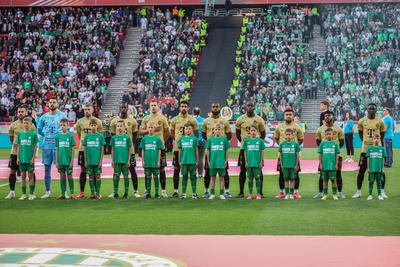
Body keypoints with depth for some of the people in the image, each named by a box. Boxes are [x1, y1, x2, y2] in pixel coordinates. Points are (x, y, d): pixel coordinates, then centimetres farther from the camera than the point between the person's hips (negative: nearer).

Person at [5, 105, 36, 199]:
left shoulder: (31, 125, -3)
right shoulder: (13, 125, 4)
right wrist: (16, 145, 11)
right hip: (15, 152, 2)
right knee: (12, 171, 3)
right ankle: (12, 192, 12)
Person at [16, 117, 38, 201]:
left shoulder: (33, 134, -4)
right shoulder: (20, 133, 5)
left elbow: (35, 147, -3)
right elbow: (18, 146, 9)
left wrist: (33, 158, -8)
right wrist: (18, 158, 4)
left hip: (30, 159, -3)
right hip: (22, 159, 3)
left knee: (30, 175, 1)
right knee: (23, 175, 7)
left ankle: (31, 194, 8)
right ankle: (23, 194, 13)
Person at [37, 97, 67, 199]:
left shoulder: (62, 116, 1)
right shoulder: (44, 117, 8)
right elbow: (39, 129, 18)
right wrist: (47, 136, 10)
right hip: (46, 145, 3)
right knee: (47, 168, 5)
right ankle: (47, 191, 11)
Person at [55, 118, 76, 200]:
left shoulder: (70, 136, -3)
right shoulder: (58, 136, 6)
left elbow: (72, 149, -3)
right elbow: (57, 149, 8)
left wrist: (72, 161, -7)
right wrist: (57, 161, 4)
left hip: (68, 160, -3)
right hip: (61, 161, 3)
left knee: (69, 176, 1)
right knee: (62, 176, 8)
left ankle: (72, 193, 6)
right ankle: (63, 194, 13)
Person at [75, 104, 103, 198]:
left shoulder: (97, 121, 1)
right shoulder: (80, 121, 6)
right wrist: (83, 141, 13)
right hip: (83, 149, 2)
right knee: (83, 170, 4)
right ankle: (82, 192, 8)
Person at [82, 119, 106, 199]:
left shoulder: (100, 136, -2)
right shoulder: (87, 136, 4)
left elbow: (102, 149, -1)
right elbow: (85, 149, 7)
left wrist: (101, 161, -6)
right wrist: (85, 161, 3)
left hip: (97, 160, -2)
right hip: (89, 161, 2)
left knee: (97, 176, 2)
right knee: (91, 176, 6)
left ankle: (98, 193, 9)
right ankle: (92, 193, 13)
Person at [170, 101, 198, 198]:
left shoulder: (192, 120, 2)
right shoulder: (174, 119, 4)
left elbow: (196, 133, 11)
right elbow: (172, 132, 15)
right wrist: (177, 139, 7)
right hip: (177, 147, 1)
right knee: (176, 168, 1)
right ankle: (175, 191, 6)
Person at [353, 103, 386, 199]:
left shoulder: (380, 121, -2)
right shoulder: (362, 121, -1)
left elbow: (382, 135, 10)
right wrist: (365, 141, 8)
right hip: (365, 149, 0)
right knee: (362, 170, 2)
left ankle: (382, 191, 12)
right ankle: (358, 191, 11)